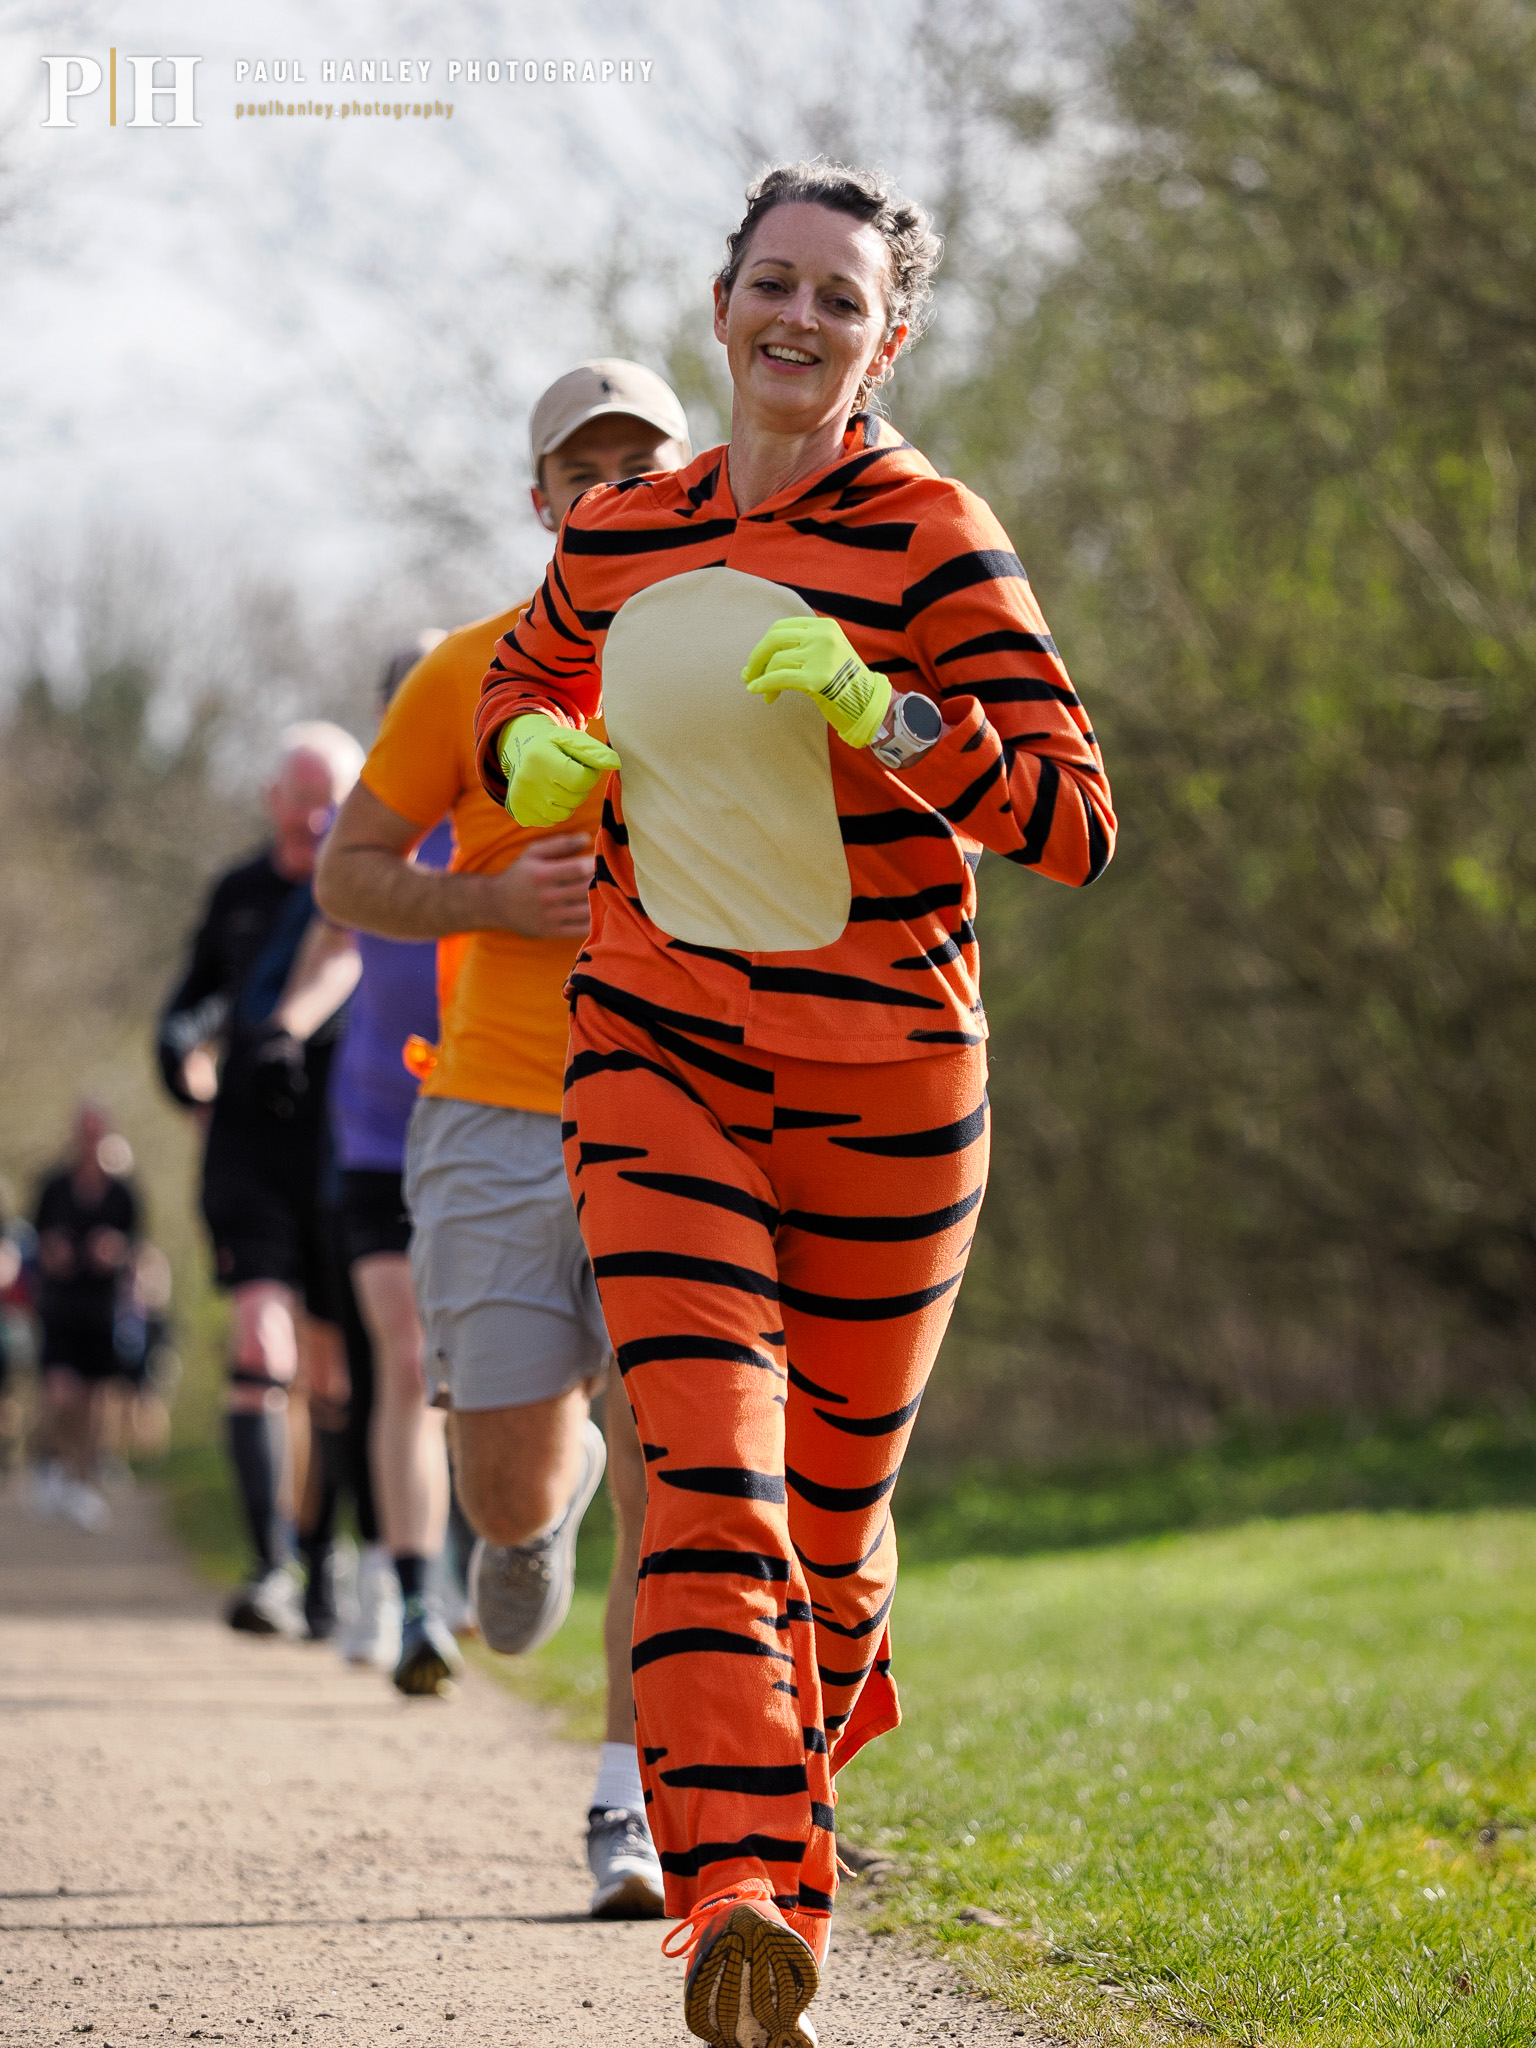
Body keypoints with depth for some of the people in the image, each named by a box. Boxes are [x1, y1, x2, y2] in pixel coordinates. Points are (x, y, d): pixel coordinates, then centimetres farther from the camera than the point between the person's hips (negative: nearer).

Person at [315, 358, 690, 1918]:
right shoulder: (472, 674, 4)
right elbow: (347, 873, 9)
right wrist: (495, 901, -10)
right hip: (498, 1123, 0)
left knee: (666, 1475, -10)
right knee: (504, 1484, -2)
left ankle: (628, 1813, -3)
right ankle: (555, 1472, 36)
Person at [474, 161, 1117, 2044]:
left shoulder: (928, 537, -8)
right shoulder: (617, 539, 5)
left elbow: (1075, 824, -14)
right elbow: (526, 673, 29)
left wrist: (879, 709, -28)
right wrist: (531, 749, 5)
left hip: (881, 1084, -2)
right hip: (657, 1055, 2)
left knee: (830, 1514, 11)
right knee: (709, 1457, -19)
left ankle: (785, 1828, 39)